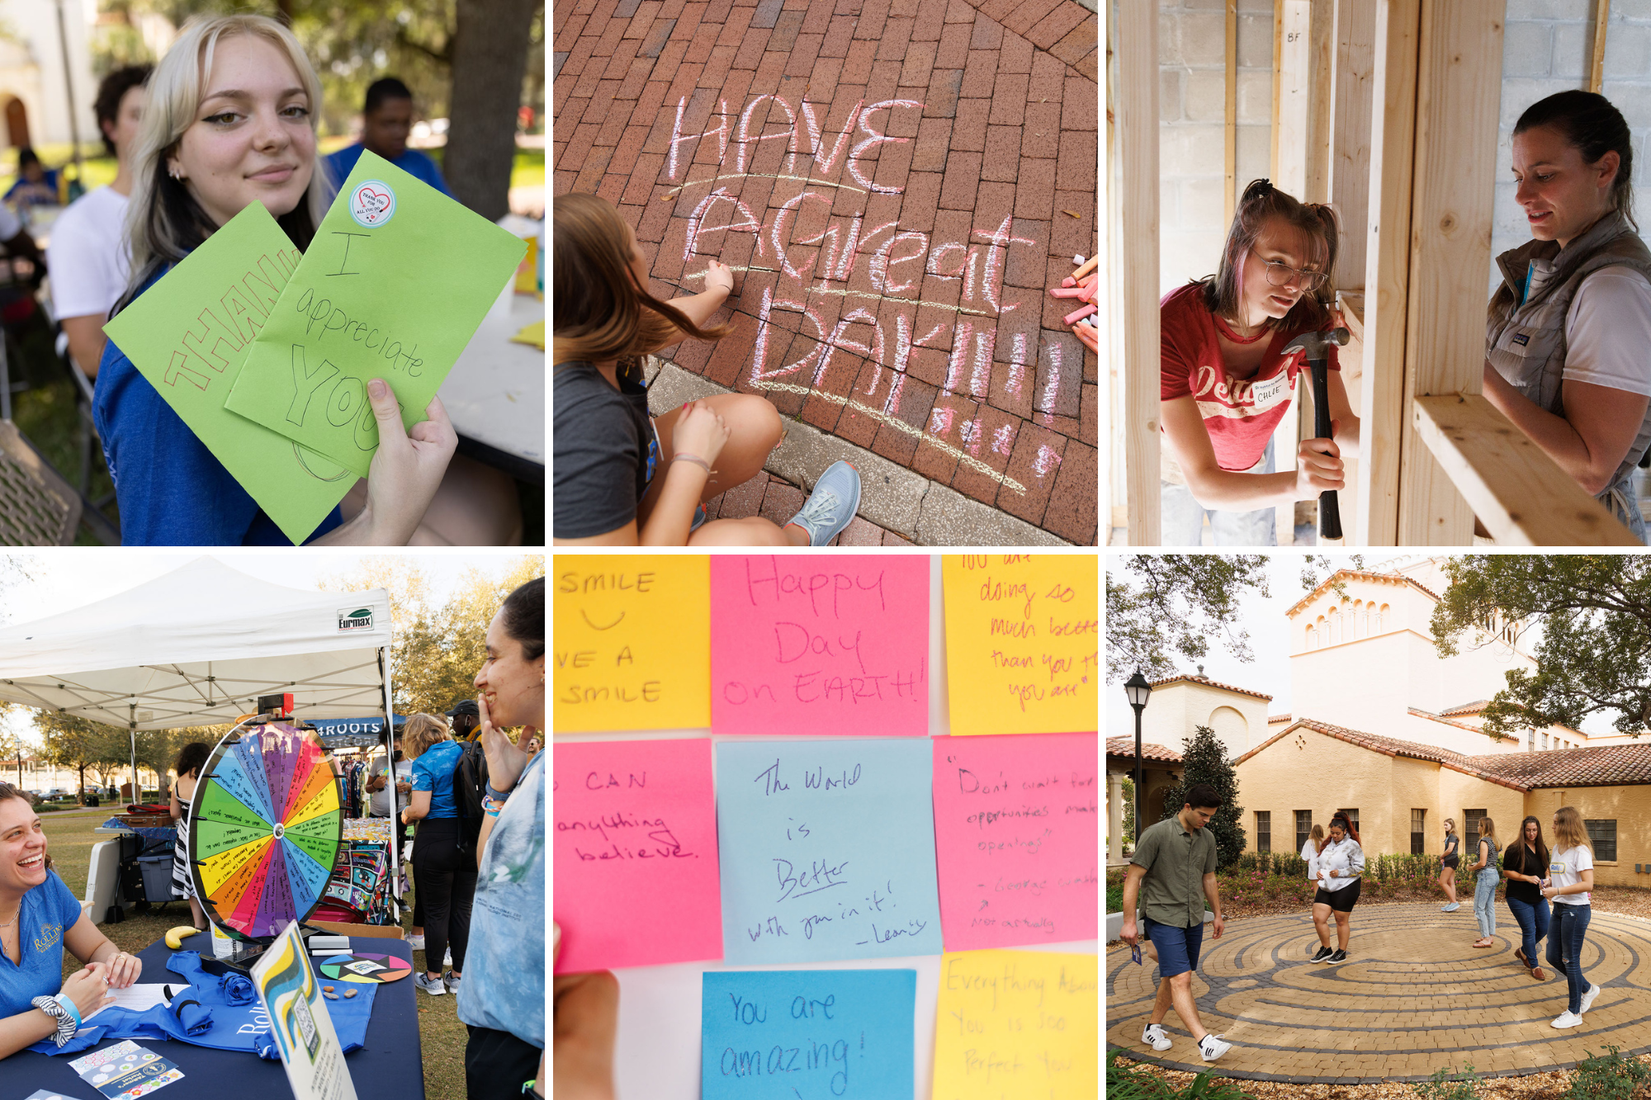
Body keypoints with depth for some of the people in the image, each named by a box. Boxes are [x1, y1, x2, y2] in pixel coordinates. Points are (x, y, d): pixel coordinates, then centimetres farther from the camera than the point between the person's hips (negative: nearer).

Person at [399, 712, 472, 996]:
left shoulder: (424, 763, -10)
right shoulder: (466, 753, 5)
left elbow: (420, 809, -18)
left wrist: (406, 814, 2)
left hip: (436, 840, -5)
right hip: (469, 841, 5)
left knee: (435, 911, 5)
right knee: (462, 909, 12)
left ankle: (433, 978, 15)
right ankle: (460, 976, 18)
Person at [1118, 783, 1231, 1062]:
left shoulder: (1207, 838, 7)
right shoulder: (1156, 834, -14)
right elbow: (1133, 877, -13)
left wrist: (1217, 914, 25)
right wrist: (1129, 922, -16)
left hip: (1193, 919, 7)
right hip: (1163, 917, -7)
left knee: (1173, 977, 12)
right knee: (1180, 979, -16)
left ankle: (1152, 1028, 28)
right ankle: (1204, 1041, -24)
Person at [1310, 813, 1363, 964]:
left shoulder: (1352, 846, -8)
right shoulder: (1328, 844, 12)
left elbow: (1359, 867, -12)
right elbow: (1321, 862, 24)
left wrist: (1340, 872, -20)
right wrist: (1319, 872, 3)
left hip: (1345, 888, -6)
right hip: (1326, 887, 6)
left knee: (1341, 921, 4)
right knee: (1318, 918, 0)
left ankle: (1342, 952, 19)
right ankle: (1326, 950, 17)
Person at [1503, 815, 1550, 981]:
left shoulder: (1542, 849, 6)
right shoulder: (1515, 849, -14)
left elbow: (1546, 869, 19)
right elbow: (1506, 871, -13)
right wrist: (1527, 878, -21)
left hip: (1539, 897, 7)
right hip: (1520, 898, -7)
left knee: (1544, 929, 10)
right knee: (1529, 931, -3)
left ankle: (1522, 951, 35)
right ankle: (1534, 966, 11)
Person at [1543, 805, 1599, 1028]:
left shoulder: (1580, 851, -16)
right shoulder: (1557, 848, 10)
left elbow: (1588, 885, -24)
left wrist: (1557, 890, -24)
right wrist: (1549, 882, 3)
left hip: (1576, 908, -9)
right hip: (1559, 908, 9)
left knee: (1570, 960, -1)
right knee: (1553, 957, 12)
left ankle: (1574, 1012, 10)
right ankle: (1587, 989, 32)